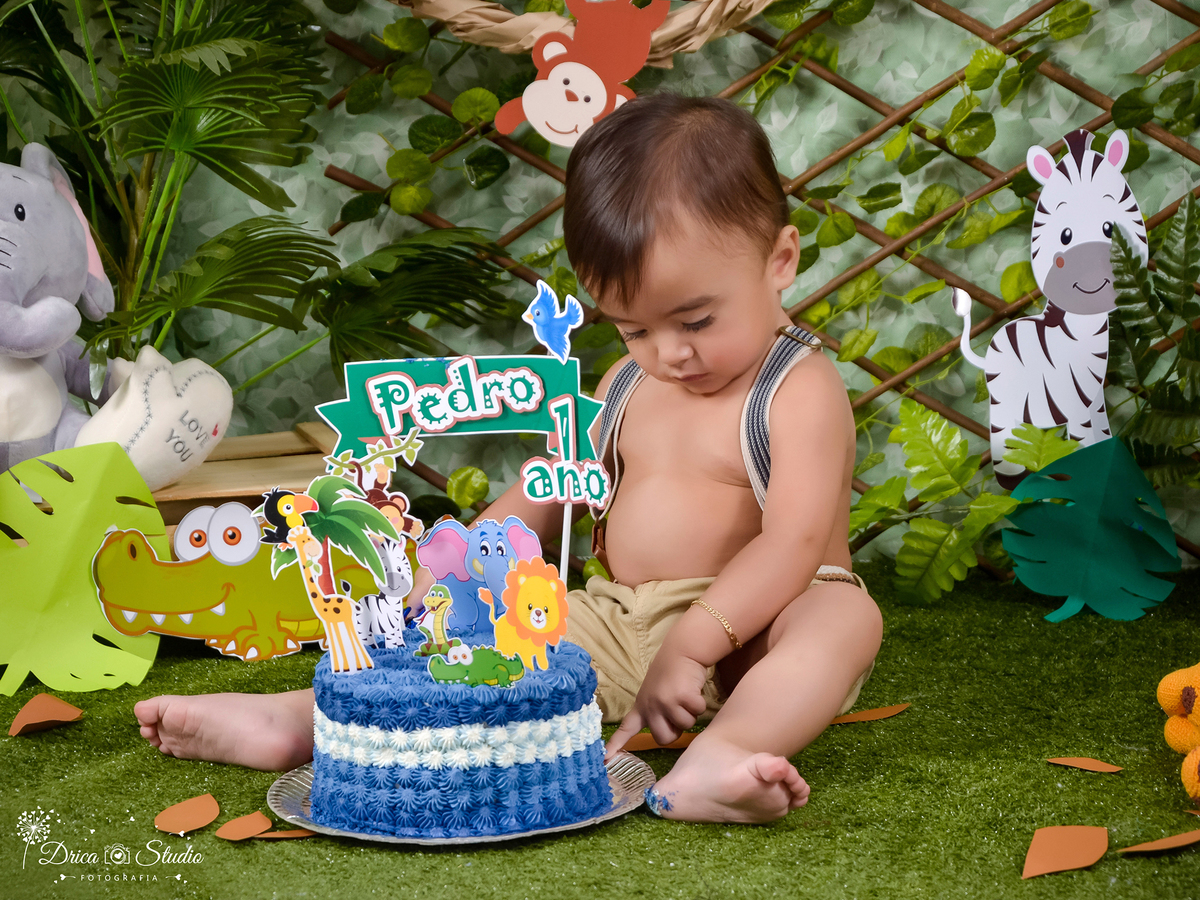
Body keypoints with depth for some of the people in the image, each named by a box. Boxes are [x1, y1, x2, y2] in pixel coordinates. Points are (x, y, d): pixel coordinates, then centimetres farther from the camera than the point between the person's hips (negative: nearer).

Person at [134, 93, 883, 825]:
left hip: (747, 634, -6)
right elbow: (542, 497, 15)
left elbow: (795, 542, -22)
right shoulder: (626, 386, 12)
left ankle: (721, 756, -59)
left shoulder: (801, 391, -10)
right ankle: (302, 720, -18)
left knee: (848, 615, -36)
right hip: (615, 624, 6)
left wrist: (692, 646, -29)